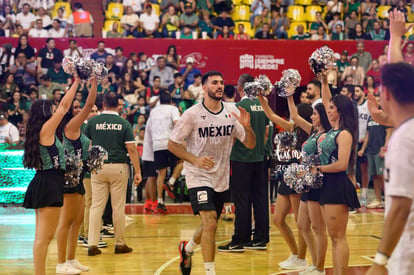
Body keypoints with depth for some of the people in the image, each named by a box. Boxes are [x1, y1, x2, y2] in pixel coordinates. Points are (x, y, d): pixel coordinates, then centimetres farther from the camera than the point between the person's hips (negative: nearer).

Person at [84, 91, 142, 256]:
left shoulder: (93, 122, 1)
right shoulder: (123, 123, -2)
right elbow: (131, 149, -5)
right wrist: (137, 171, -3)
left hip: (98, 167, 1)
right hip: (118, 167, -1)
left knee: (96, 206, 4)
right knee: (118, 207, 5)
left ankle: (92, 244, -1)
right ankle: (120, 244, 13)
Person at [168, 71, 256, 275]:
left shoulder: (232, 113, 1)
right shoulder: (192, 114, -10)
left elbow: (250, 144, 3)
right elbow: (172, 144, -6)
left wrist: (247, 127, -17)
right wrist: (195, 160, -19)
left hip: (222, 179, 5)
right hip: (199, 177, -5)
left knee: (210, 225, 17)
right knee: (210, 223, -19)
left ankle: (187, 248, 47)